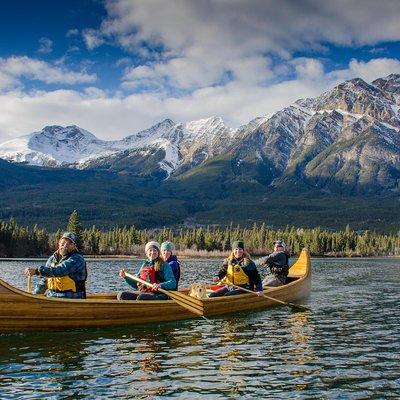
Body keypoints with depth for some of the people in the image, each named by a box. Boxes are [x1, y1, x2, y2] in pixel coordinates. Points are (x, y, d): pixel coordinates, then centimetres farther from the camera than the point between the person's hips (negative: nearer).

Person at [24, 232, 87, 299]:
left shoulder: (77, 259, -10)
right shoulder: (53, 258, 13)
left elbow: (58, 271, -24)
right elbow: (44, 281, 21)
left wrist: (36, 271, -25)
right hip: (51, 298, 6)